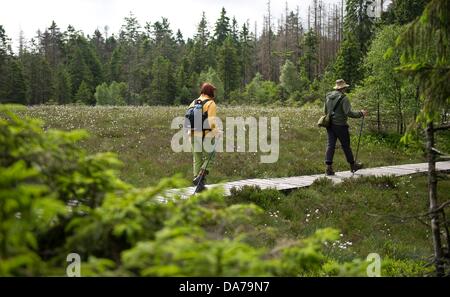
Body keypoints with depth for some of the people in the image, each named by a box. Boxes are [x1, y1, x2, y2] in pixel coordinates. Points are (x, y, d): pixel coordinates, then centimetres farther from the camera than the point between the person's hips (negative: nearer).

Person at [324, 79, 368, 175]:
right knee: (346, 146, 7)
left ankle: (328, 167, -5)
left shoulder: (328, 96, 8)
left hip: (330, 124, 6)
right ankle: (353, 166, 22)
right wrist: (361, 113, -9)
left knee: (330, 145, 4)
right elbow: (349, 113, -20)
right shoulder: (343, 98, -14)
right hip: (340, 125, -6)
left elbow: (325, 111, 16)